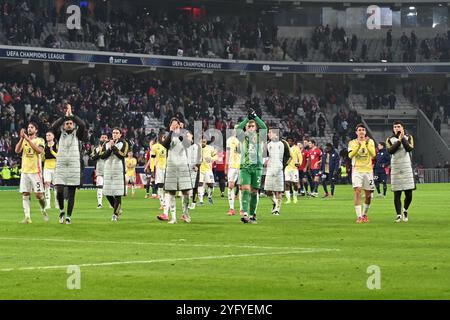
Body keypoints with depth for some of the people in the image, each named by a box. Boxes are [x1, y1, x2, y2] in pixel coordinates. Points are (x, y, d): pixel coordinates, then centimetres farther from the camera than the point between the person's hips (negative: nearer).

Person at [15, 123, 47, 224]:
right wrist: (22, 138, -16)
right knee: (25, 194, -2)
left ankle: (43, 210, 18)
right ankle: (27, 217, -1)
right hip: (24, 171, 3)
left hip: (35, 171, -3)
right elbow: (17, 150, -5)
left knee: (38, 194, -7)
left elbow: (39, 151, -18)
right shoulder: (23, 140, 12)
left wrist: (28, 140, -21)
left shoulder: (40, 140, 2)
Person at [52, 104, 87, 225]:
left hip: (74, 167, 0)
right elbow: (54, 126, -10)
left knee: (71, 194, 2)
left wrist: (71, 115, -8)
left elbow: (82, 125, -11)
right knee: (59, 191, -10)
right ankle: (61, 211, 15)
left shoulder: (77, 134, 7)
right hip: (60, 166, 0)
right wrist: (65, 116, -10)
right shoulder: (60, 134, 9)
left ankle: (68, 216, 10)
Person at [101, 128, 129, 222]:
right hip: (108, 170, 4)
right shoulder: (106, 144, 15)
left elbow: (122, 155, -11)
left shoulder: (123, 144, 4)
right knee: (107, 193, 5)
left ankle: (115, 214, -2)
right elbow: (102, 156, 3)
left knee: (118, 193, -8)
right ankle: (118, 209, 25)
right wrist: (109, 149, -9)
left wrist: (114, 147, -11)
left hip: (119, 170, -4)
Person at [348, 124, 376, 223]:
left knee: (368, 195, 5)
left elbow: (373, 154, -9)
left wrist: (367, 144, -23)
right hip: (357, 170, -2)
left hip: (368, 170, 2)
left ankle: (364, 214, 26)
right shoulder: (352, 142, 3)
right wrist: (358, 146, -27)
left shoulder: (370, 141, 6)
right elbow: (350, 155, -13)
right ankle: (359, 216, -20)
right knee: (357, 192, -17)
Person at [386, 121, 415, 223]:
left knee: (409, 194, -1)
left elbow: (410, 148, -11)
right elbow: (390, 151, -11)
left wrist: (403, 138, -14)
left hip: (407, 168, 0)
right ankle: (398, 215, 6)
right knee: (397, 194, -1)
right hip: (395, 169, 0)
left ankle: (405, 210, 24)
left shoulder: (408, 137, 7)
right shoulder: (390, 140, 7)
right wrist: (399, 140, -15)